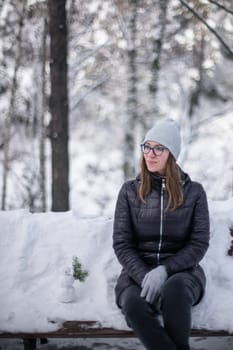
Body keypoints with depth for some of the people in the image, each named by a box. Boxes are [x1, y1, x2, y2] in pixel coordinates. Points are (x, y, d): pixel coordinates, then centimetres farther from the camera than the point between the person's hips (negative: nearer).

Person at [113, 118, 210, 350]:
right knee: (134, 303, -36)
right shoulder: (130, 191, 8)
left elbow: (199, 244, 0)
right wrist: (145, 277, -15)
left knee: (173, 290, -39)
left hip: (180, 271, -1)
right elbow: (121, 244, 3)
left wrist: (164, 270, -16)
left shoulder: (193, 192, 6)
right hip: (137, 272, 1)